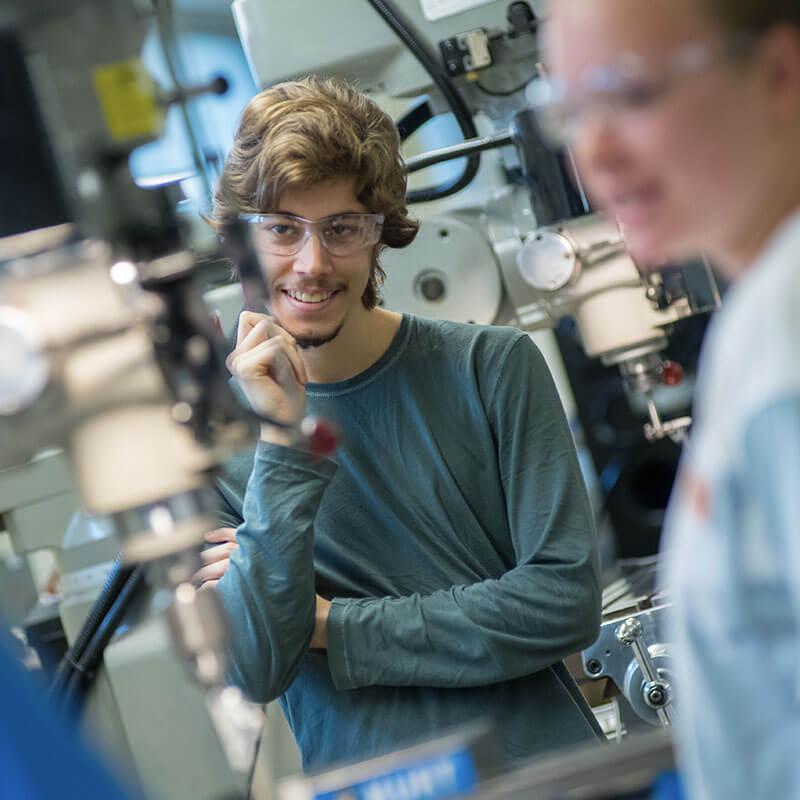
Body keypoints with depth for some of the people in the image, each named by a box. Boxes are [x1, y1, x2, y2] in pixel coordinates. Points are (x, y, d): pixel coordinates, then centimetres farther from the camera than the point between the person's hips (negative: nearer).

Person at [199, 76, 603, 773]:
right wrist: (284, 440, -17)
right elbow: (255, 671, -9)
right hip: (368, 785, -1)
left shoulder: (493, 367, 0)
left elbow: (566, 598, -5)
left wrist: (328, 623, -6)